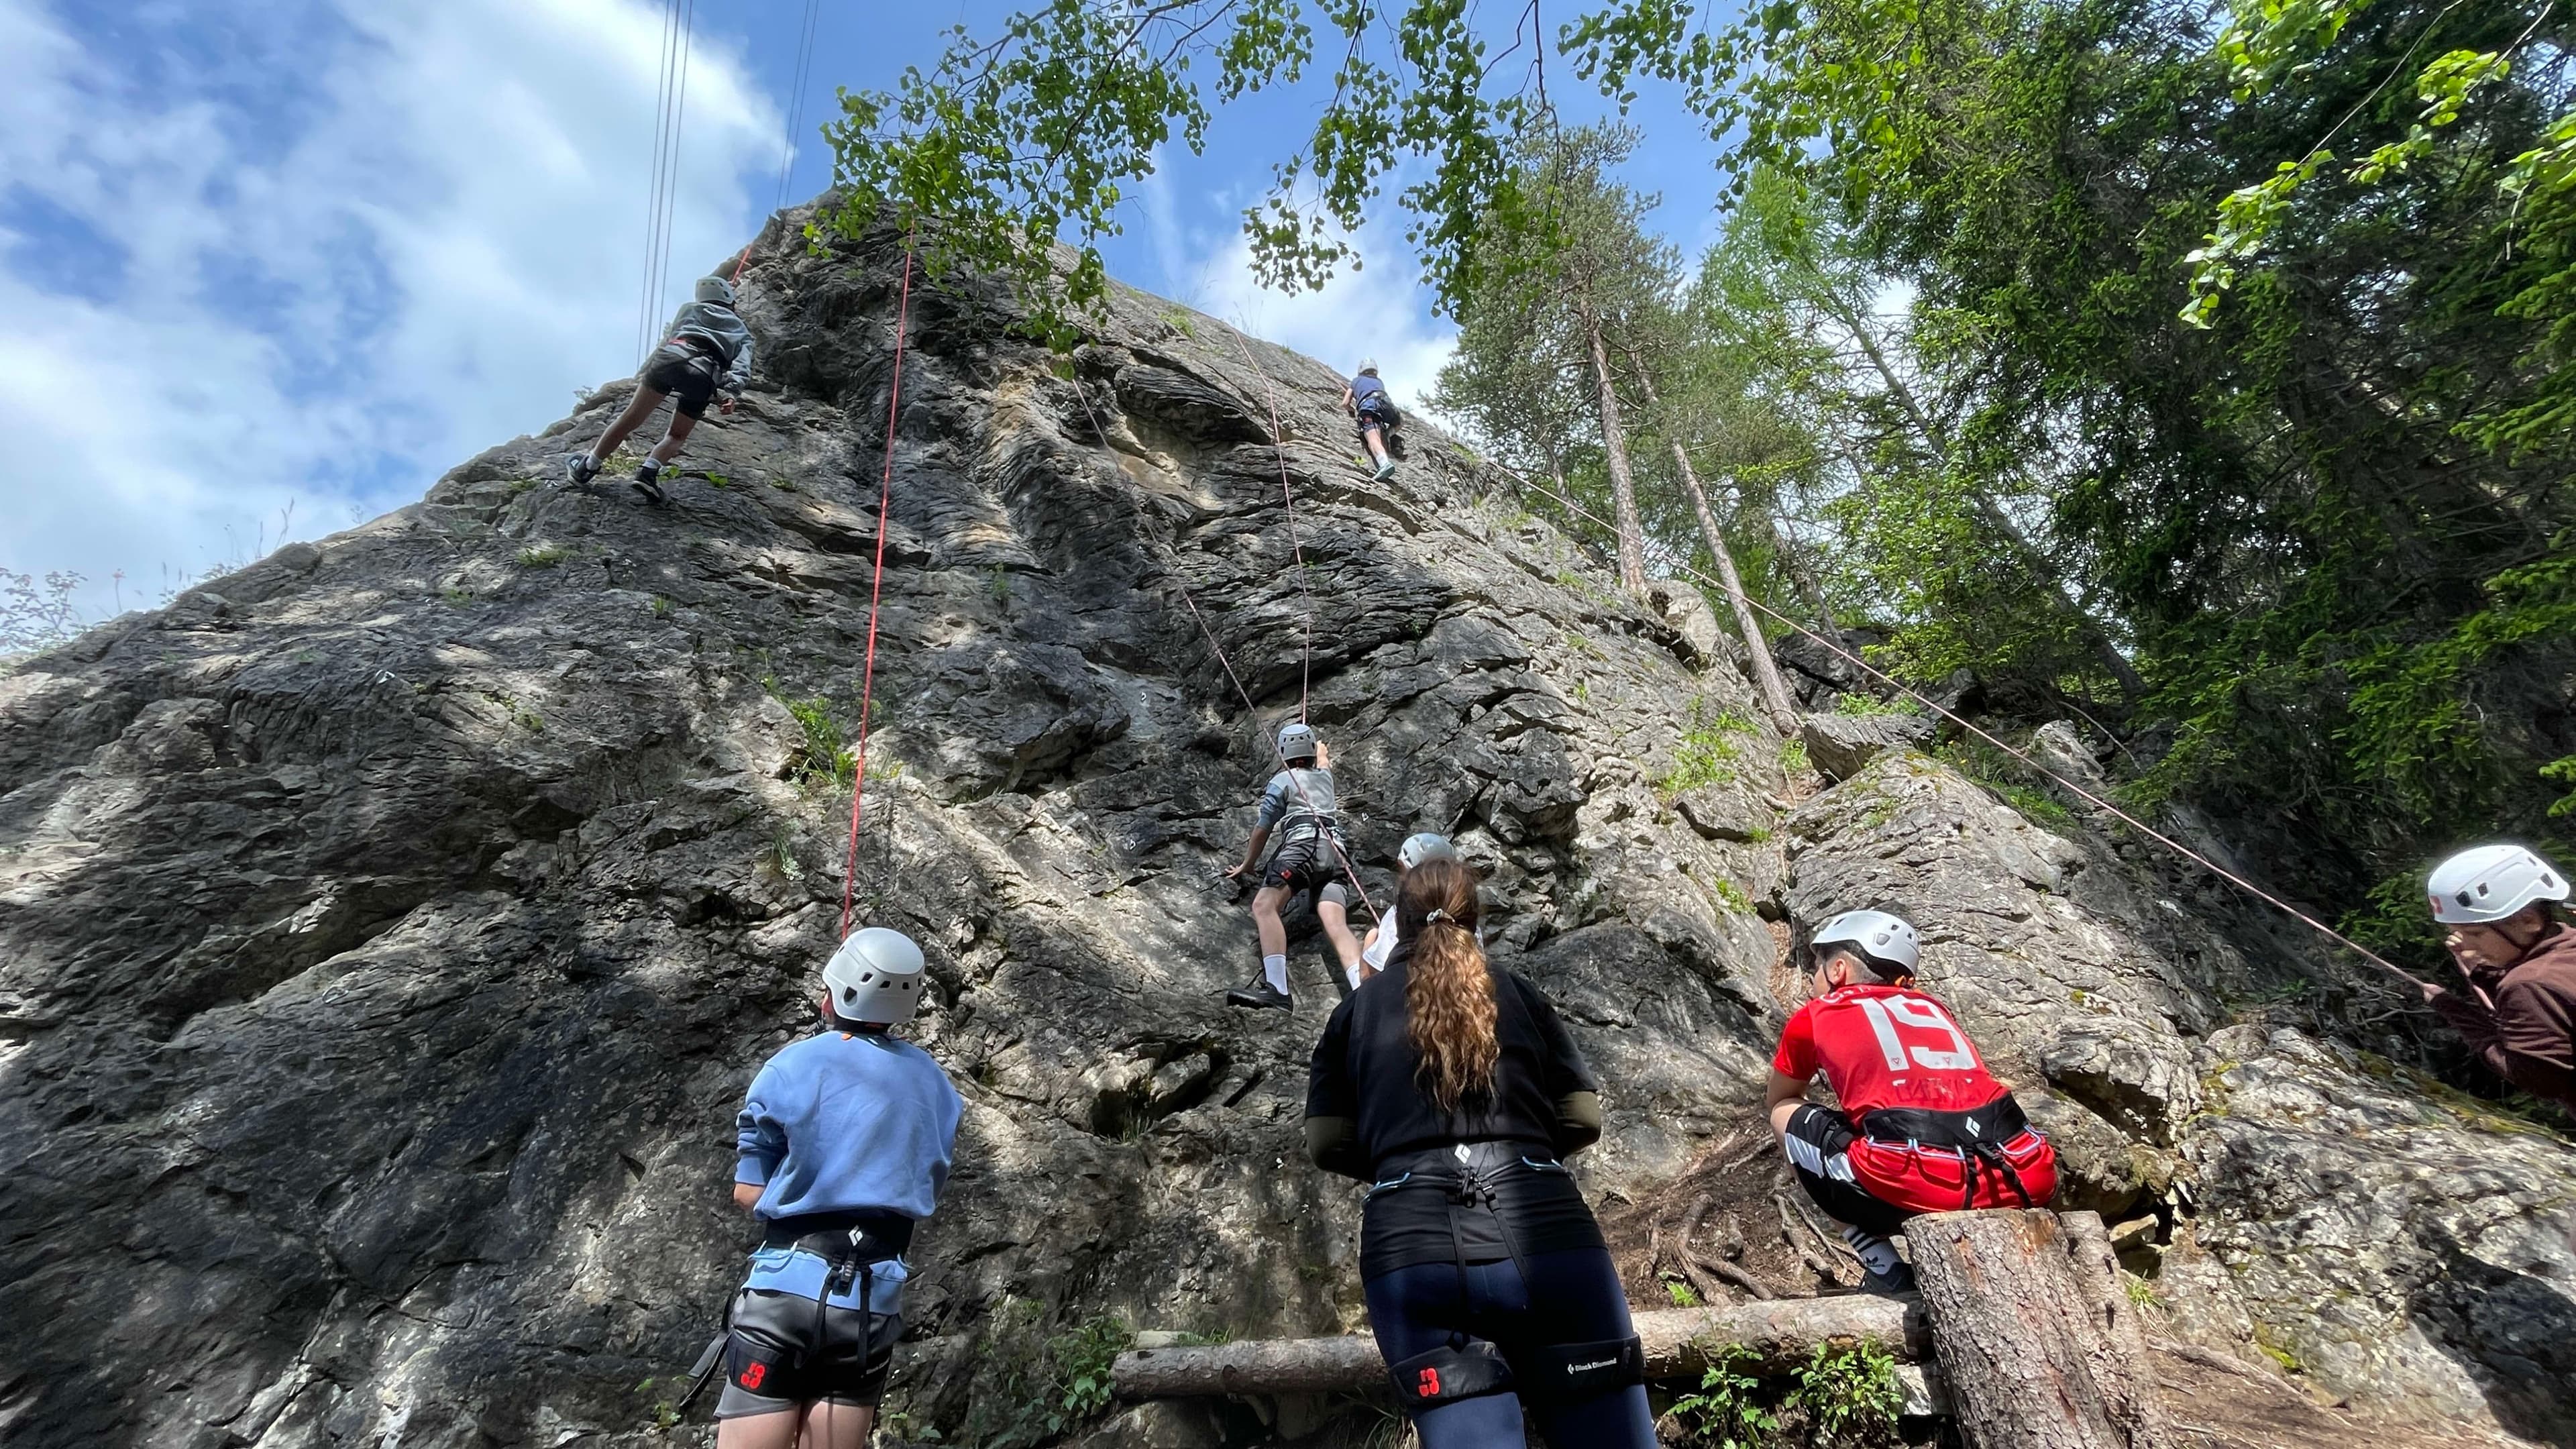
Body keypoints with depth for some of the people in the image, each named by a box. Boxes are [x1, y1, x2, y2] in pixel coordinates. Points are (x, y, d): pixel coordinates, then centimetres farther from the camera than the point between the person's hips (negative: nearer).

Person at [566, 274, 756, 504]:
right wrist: (732, 393, -5)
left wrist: (642, 373, 33)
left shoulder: (690, 309, 34)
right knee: (677, 436, 14)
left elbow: (667, 340, 27)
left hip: (674, 355, 0)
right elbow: (742, 366, 10)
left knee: (632, 417, 7)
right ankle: (648, 473, -11)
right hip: (705, 377, 0)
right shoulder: (742, 332, 32)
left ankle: (585, 469, 14)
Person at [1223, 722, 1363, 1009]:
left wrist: (1247, 865, 32)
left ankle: (1276, 988, -45)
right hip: (1336, 853, 6)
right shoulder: (1324, 776, 32)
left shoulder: (1282, 780, 18)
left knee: (1264, 905, -23)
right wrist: (1315, 742, 80)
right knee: (1337, 925, -13)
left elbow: (1262, 829, 19)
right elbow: (1322, 755, 59)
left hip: (1305, 845, -6)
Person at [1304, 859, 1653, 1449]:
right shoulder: (1517, 992, 16)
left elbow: (1327, 1143, 10)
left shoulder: (1355, 1011, 15)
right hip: (1540, 1223, 1)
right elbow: (1582, 1119, 13)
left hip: (1410, 1240, 0)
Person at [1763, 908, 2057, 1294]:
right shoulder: (1932, 1006, 29)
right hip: (2021, 1184, 6)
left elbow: (1776, 1103, 35)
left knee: (1789, 1117, 19)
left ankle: (1886, 1274, 12)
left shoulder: (1814, 1017, 17)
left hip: (1918, 1188, -6)